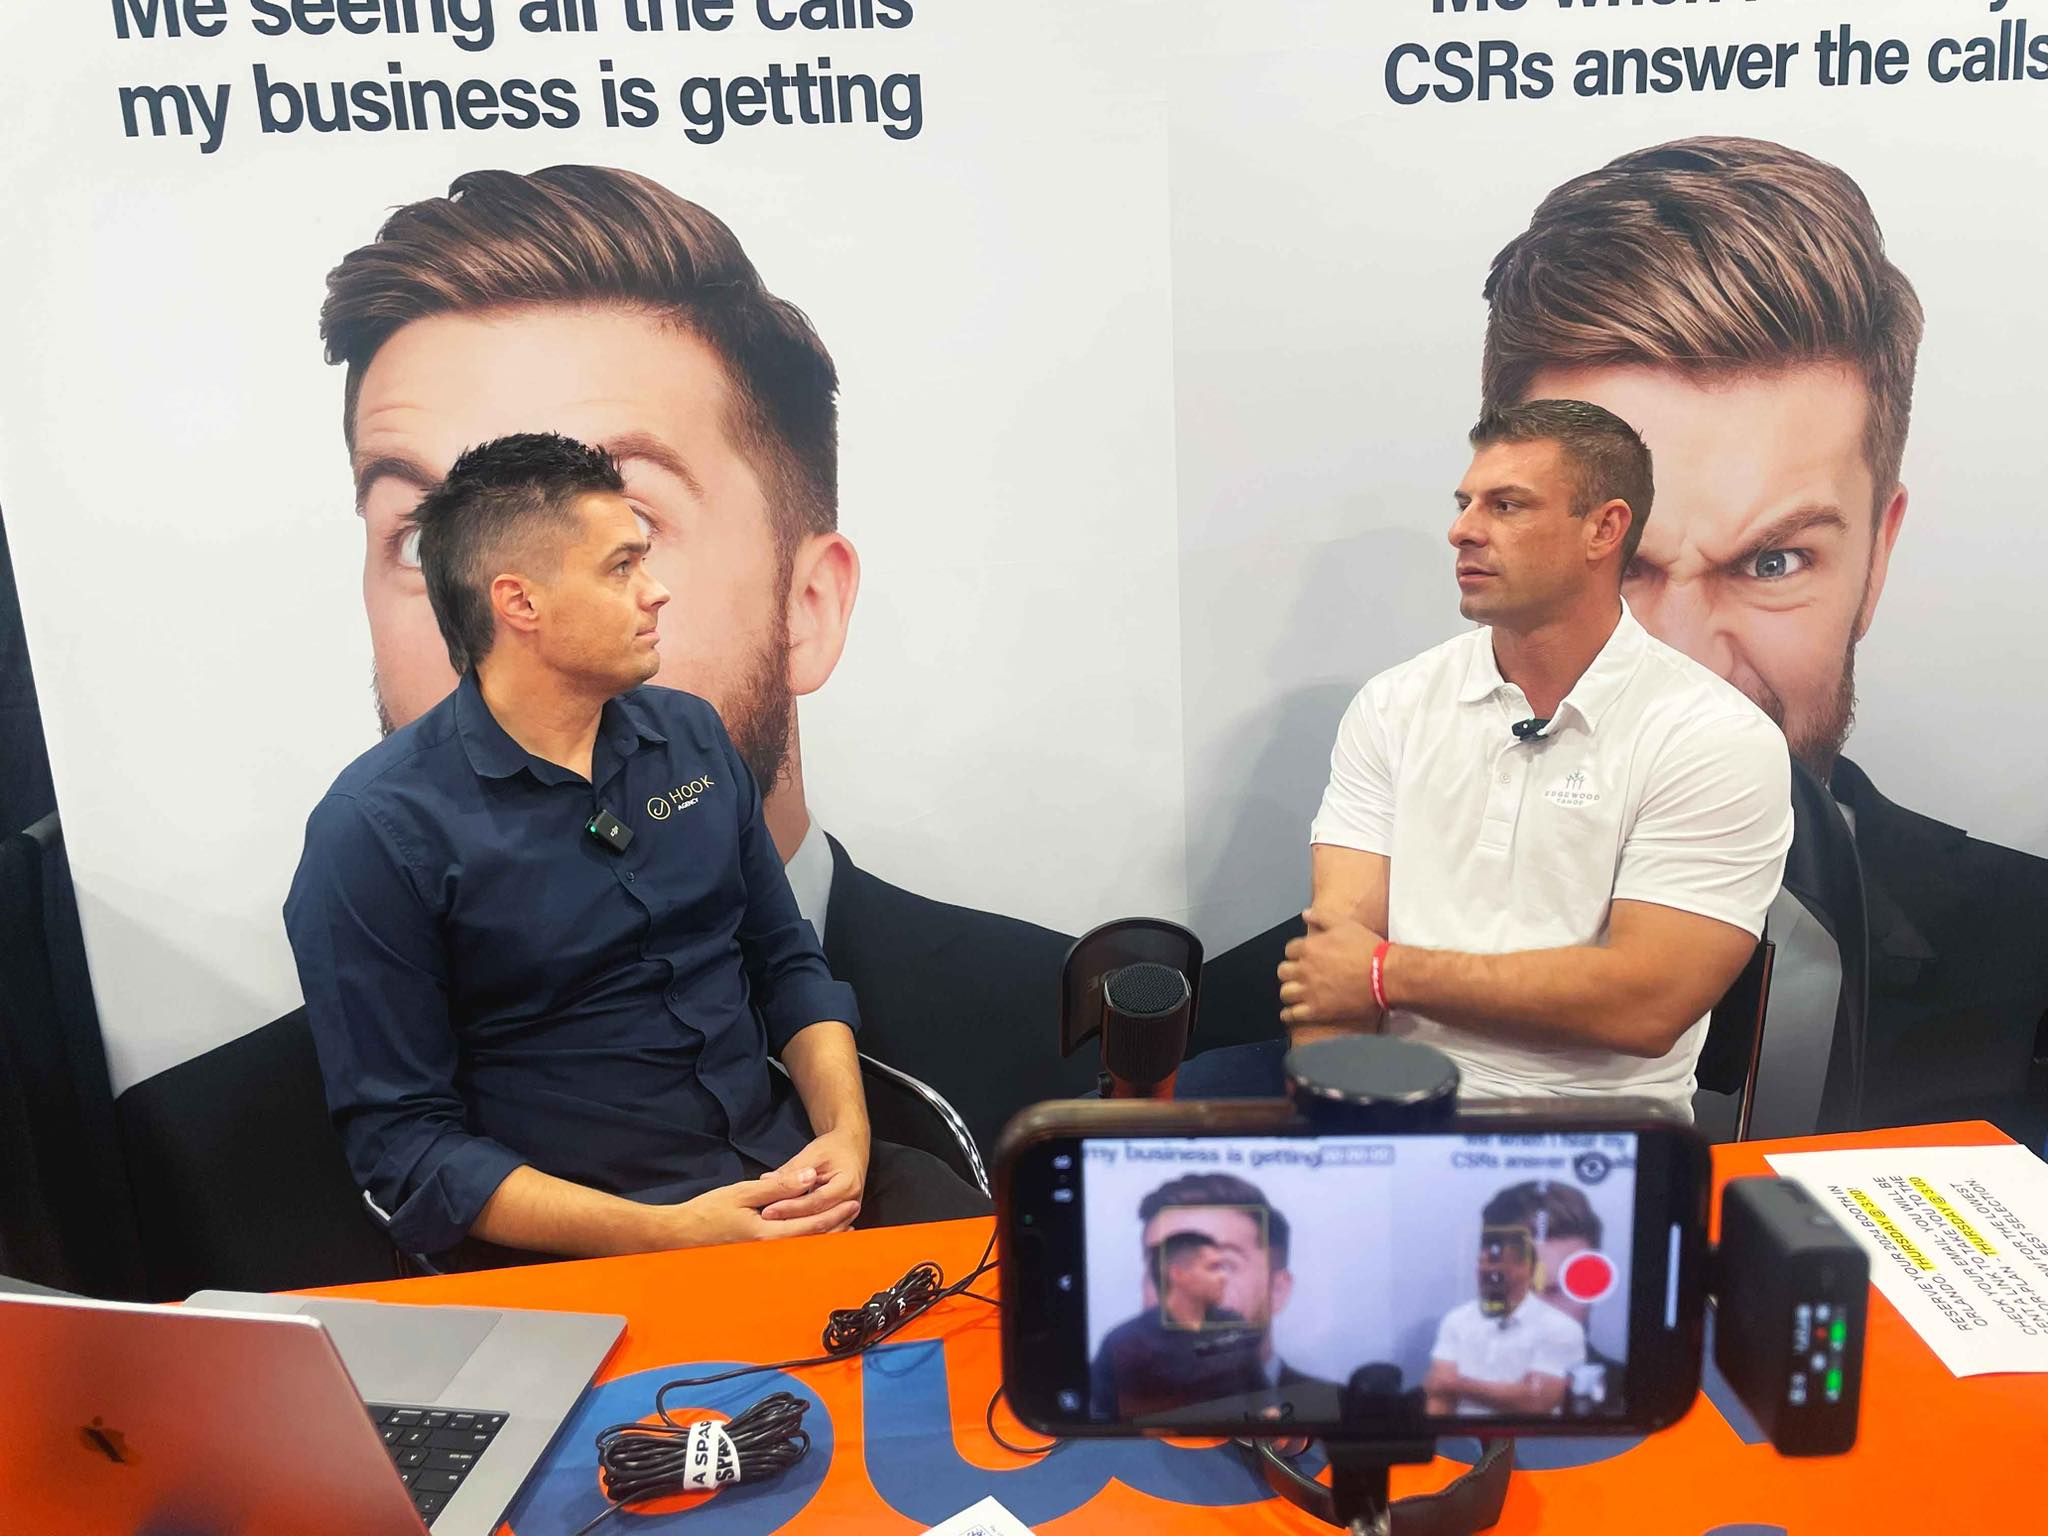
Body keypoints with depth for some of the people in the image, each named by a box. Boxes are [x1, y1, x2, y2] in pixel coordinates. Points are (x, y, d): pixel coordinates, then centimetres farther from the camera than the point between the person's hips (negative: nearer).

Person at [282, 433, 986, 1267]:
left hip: (784, 1166, 6)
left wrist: (846, 1130, -5)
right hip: (586, 1241, -5)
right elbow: (403, 1143, -11)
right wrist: (669, 1234, -21)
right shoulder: (377, 830, -10)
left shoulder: (692, 734, 9)